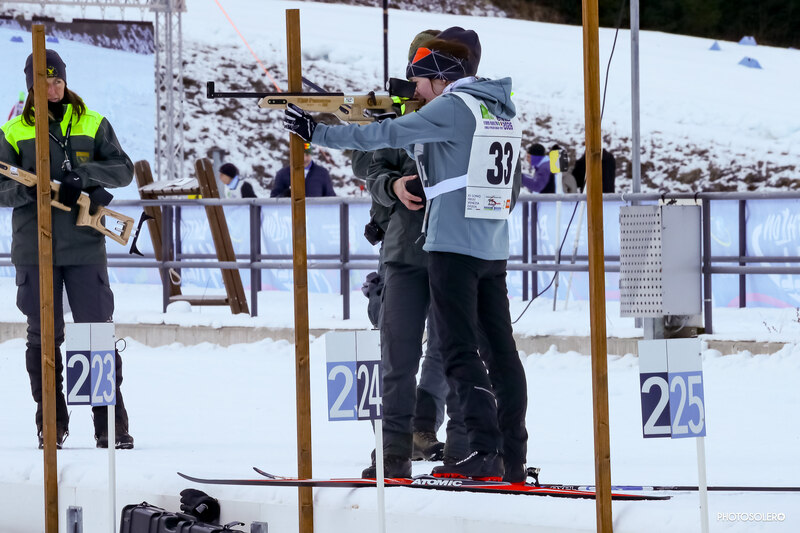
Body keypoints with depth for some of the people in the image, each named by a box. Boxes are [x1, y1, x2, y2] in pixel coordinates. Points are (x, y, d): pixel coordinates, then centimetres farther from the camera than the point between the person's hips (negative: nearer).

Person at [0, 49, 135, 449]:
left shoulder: (92, 124, 9)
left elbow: (123, 170, 2)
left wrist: (83, 174, -14)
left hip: (84, 245, 0)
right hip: (34, 247, 0)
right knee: (44, 336, 4)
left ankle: (112, 424, -2)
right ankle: (51, 424, 12)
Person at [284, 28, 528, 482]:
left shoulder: (452, 108, -9)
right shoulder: (505, 113, 16)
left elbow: (386, 135, -12)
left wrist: (319, 133, -5)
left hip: (454, 246, -8)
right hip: (494, 250, 8)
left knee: (460, 351, -9)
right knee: (501, 350, 7)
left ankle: (486, 453, -18)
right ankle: (513, 461, 8)